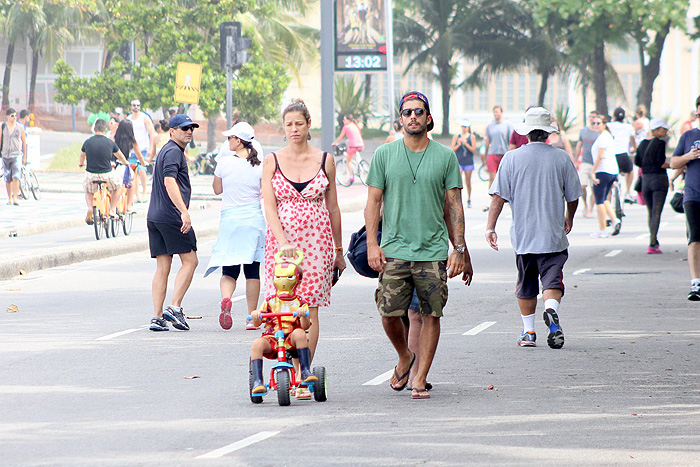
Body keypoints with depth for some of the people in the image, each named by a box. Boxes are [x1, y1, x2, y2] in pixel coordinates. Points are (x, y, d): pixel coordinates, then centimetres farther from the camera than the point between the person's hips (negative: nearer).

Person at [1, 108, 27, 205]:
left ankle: (15, 198, -21)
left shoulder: (20, 127, 2)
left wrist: (24, 157, 10)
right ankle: (9, 198, 21)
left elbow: (24, 142, 9)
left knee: (16, 177, -17)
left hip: (17, 155, -2)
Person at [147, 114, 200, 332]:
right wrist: (184, 211, -29)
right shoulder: (174, 152, -8)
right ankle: (174, 308, -9)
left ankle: (157, 317, 1)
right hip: (171, 216, -9)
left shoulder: (166, 151, 24)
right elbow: (169, 182, -22)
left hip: (154, 216, 9)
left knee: (162, 267, 6)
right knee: (190, 261, -1)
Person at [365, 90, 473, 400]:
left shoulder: (445, 157, 5)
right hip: (394, 249, 0)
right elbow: (373, 202, 7)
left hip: (433, 250, 0)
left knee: (432, 315, -3)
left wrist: (459, 250, 1)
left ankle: (420, 379, 5)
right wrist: (372, 244, -2)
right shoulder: (384, 154, 6)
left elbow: (454, 206, 7)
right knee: (389, 313, -4)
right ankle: (404, 358, 23)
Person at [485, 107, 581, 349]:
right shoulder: (561, 158, -1)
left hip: (522, 235, 1)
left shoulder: (512, 158, -3)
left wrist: (490, 227, 0)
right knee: (552, 279, -2)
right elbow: (573, 196, 6)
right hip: (553, 234, -1)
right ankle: (551, 310, -31)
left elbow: (499, 196, -5)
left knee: (526, 284, 13)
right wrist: (569, 218, 25)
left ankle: (528, 331, 19)